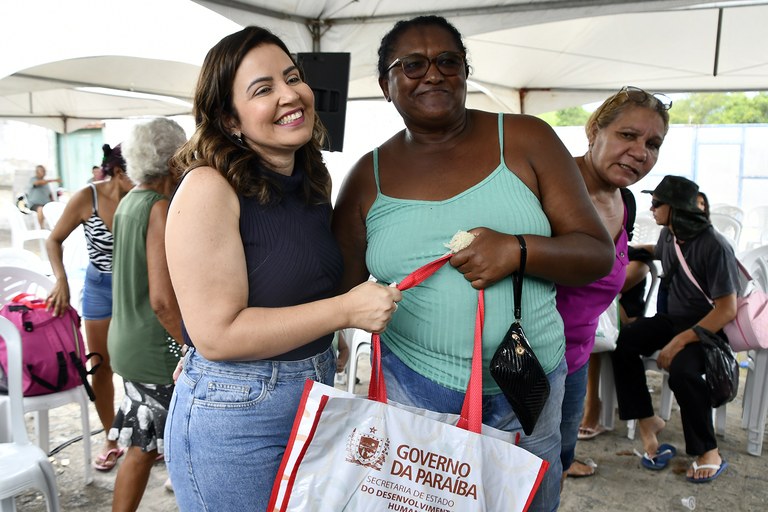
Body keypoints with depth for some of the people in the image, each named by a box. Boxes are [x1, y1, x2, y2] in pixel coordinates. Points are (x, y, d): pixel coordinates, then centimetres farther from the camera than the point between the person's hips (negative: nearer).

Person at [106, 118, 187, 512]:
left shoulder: (129, 202, 10)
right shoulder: (161, 208, -18)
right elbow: (163, 299, -25)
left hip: (128, 343, 9)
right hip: (159, 351, -9)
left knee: (142, 448, 19)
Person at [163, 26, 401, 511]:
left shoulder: (315, 180, 4)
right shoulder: (209, 189, -19)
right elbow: (216, 334, -24)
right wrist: (345, 311, -23)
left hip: (317, 400, 7)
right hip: (234, 420, -7)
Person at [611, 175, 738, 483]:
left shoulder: (714, 247, -21)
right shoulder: (668, 235, 1)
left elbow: (727, 310, -23)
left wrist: (680, 341, -28)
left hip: (710, 327, -7)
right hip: (674, 318, 7)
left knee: (682, 369, -34)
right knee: (622, 341, -18)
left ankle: (709, 452, -11)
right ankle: (646, 422, -6)